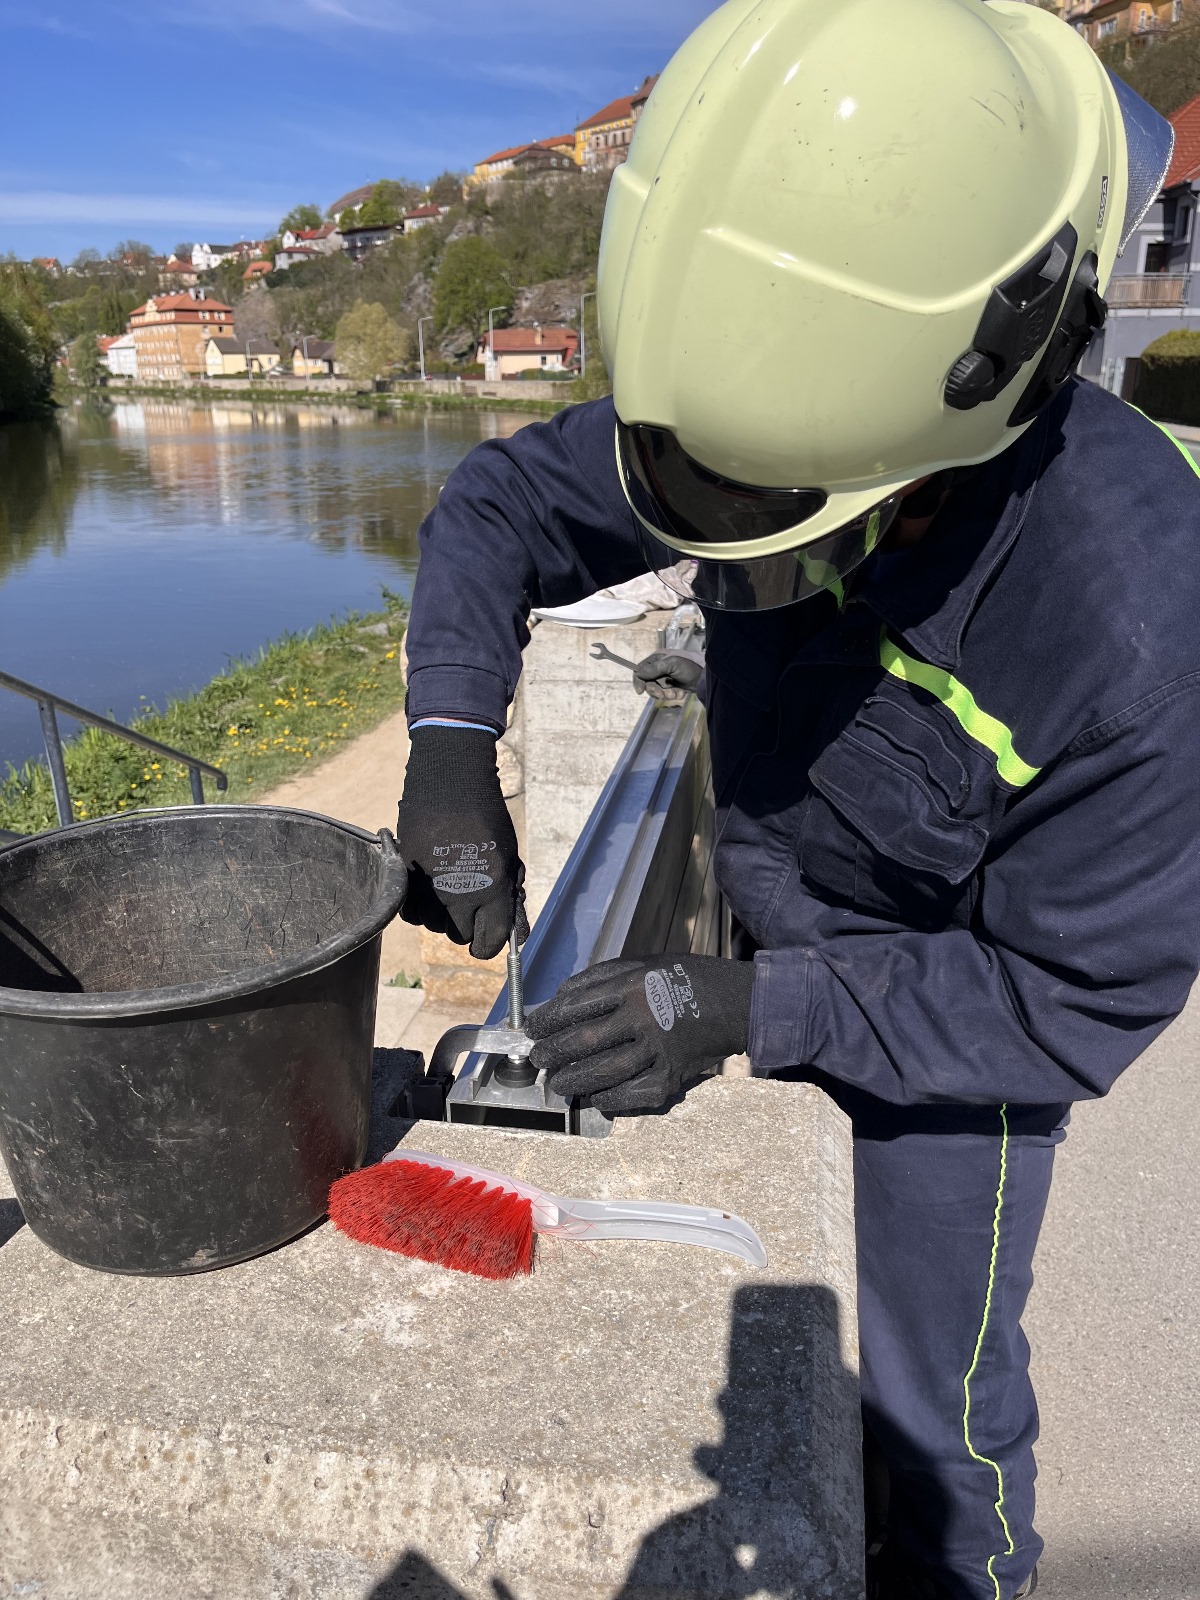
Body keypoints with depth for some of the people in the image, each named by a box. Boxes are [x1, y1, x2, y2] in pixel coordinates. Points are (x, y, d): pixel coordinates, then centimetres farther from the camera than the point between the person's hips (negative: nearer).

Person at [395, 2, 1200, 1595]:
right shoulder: (786, 410, -22)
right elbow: (504, 503, -10)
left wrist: (749, 1011, -36)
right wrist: (450, 741, -25)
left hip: (961, 1023, -5)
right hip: (778, 953, 6)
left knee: (929, 1385, 18)